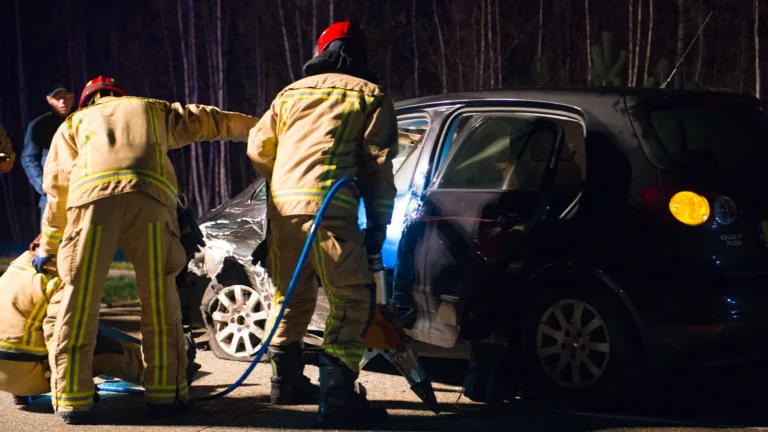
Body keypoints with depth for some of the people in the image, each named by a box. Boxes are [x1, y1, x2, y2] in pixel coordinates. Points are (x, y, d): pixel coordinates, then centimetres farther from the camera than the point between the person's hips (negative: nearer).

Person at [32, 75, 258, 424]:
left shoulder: (74, 123, 32)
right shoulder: (153, 111, 35)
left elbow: (57, 188, 27)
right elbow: (209, 120, 42)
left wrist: (48, 245, 34)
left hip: (93, 199, -1)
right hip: (150, 199, 1)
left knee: (79, 303, 3)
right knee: (160, 302, 9)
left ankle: (72, 399, 2)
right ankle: (164, 394, 11)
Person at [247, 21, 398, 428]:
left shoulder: (292, 92, 25)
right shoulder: (370, 95, 12)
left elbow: (258, 147, 25)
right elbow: (378, 162, 4)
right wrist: (379, 221, 6)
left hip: (281, 203, 6)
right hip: (328, 205, -6)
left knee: (291, 295, 22)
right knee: (353, 300, -5)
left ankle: (286, 381, 32)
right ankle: (337, 395, -15)